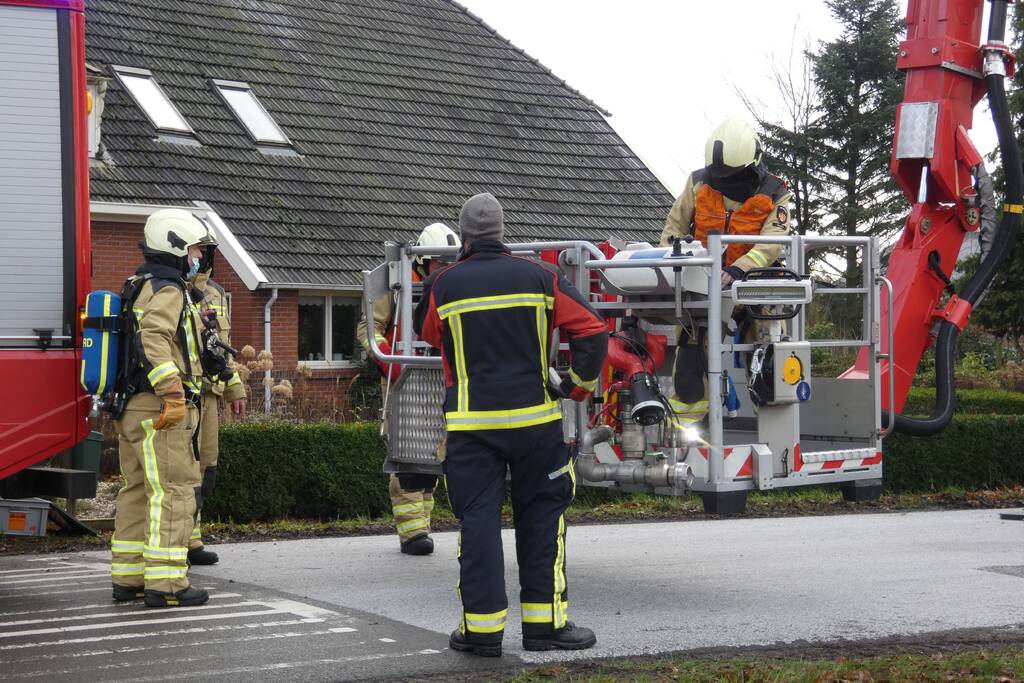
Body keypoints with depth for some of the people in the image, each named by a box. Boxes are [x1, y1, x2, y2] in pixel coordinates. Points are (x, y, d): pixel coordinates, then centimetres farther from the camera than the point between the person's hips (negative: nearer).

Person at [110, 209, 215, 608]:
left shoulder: (137, 289, 21)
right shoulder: (167, 291, -11)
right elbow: (153, 340, -26)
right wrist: (173, 392, -31)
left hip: (132, 408, 10)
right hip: (160, 409, -10)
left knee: (137, 492, 13)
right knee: (172, 492, -9)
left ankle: (128, 578, 17)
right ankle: (165, 583, -12)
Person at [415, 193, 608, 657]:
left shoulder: (443, 286, 0)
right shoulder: (539, 278, 1)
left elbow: (427, 334, 19)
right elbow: (591, 329, -2)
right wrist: (580, 385, 10)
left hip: (471, 423, 0)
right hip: (535, 419, 1)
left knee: (478, 519, 3)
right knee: (541, 516, 10)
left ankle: (482, 627, 2)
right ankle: (544, 622, 10)